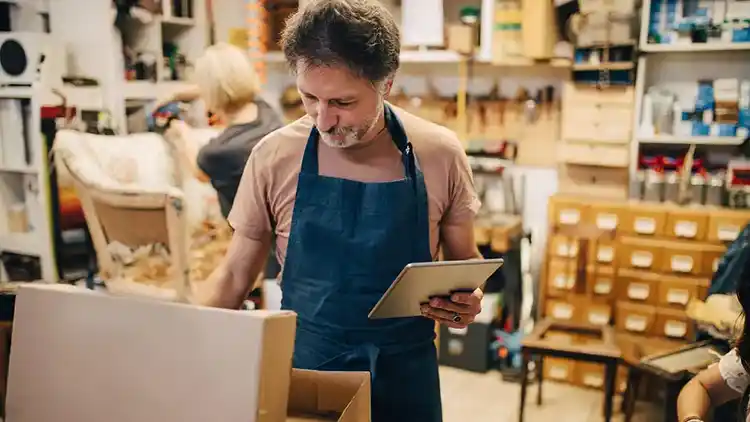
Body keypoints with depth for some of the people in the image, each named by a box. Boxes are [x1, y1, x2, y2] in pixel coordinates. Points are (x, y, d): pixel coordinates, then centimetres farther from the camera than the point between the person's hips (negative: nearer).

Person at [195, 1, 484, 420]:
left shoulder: (440, 153, -10)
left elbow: (465, 260, 4)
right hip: (301, 366, 0)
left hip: (404, 371, 1)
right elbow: (235, 274, -1)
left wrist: (467, 301, -17)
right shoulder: (274, 156, -10)